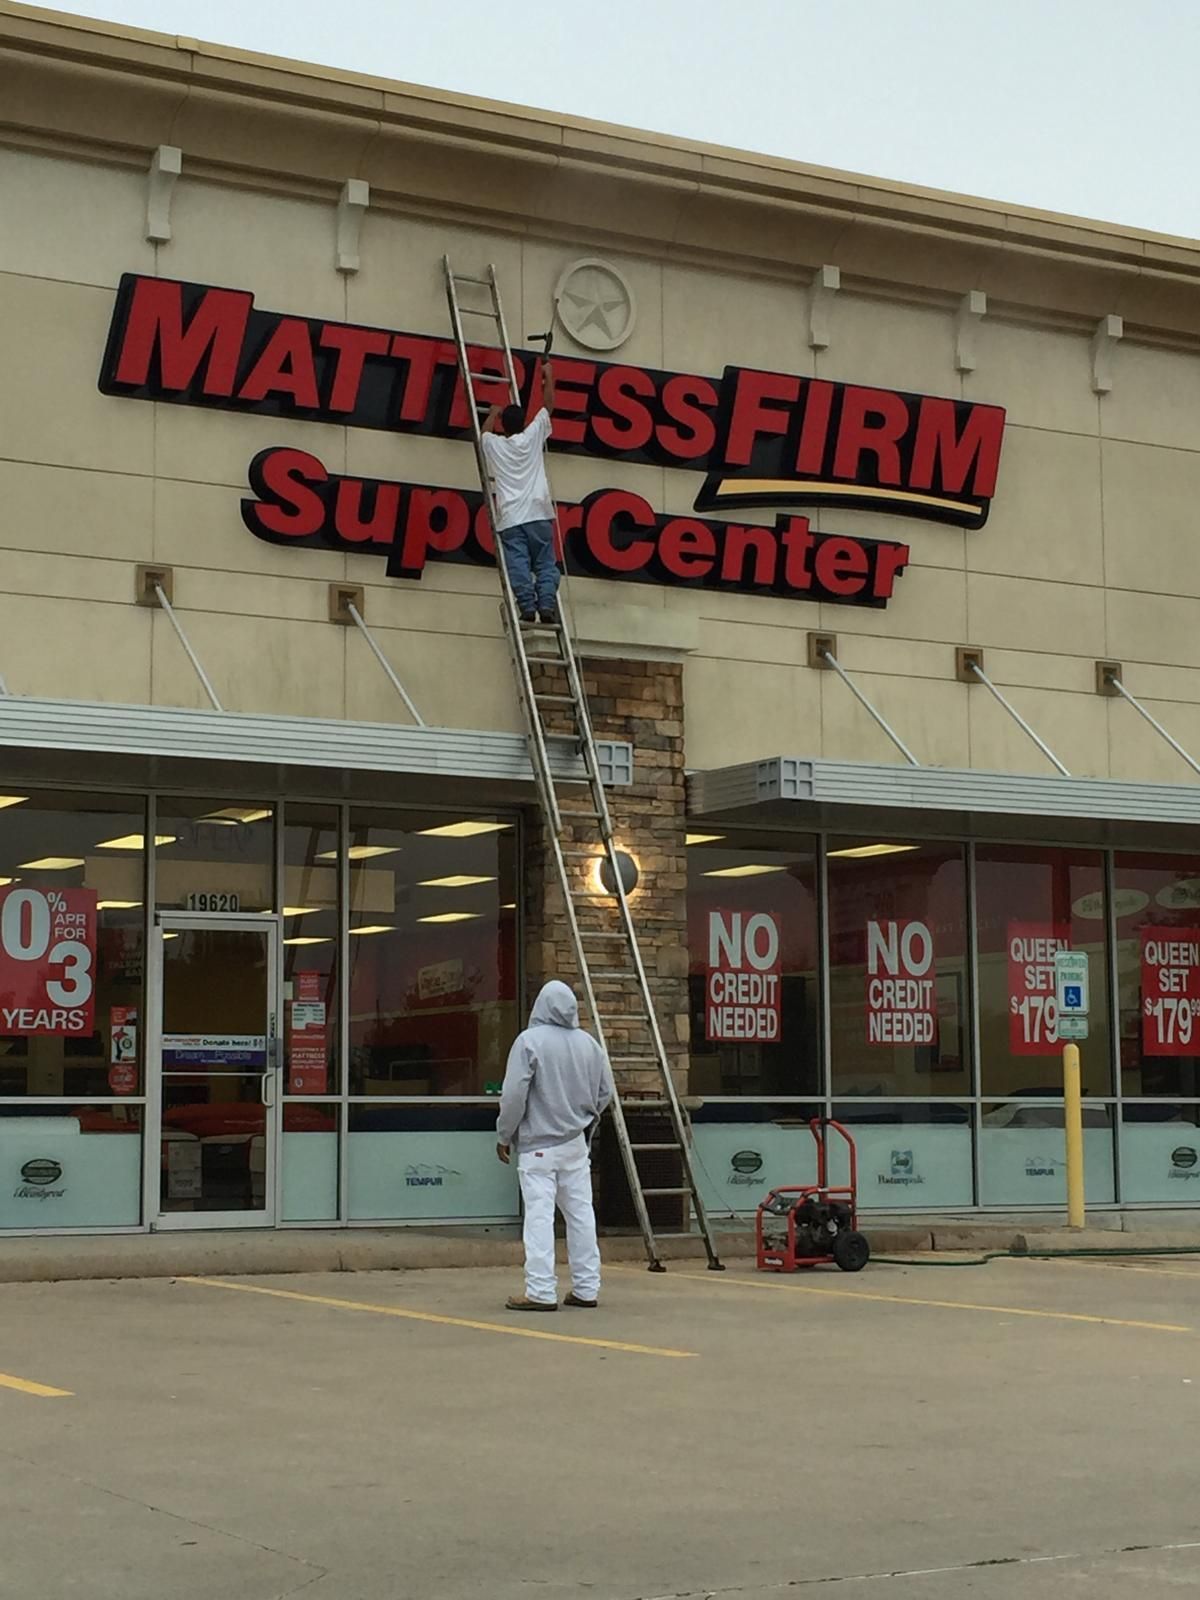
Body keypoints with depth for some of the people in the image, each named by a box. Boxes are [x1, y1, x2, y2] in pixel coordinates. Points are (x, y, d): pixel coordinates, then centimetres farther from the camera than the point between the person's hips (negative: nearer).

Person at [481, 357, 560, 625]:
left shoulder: (494, 444, 11)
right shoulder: (532, 437, 10)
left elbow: (484, 432, 37)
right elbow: (548, 405, 22)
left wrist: (493, 414, 54)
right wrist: (549, 376, 34)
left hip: (510, 518, 0)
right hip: (538, 514, 0)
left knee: (518, 567, -7)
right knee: (545, 563, 2)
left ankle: (528, 608, -19)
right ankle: (546, 605, -13)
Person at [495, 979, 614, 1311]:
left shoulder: (530, 1041, -12)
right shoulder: (588, 1043, 4)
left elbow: (514, 1096, -13)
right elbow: (605, 1092, 12)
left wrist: (504, 1136, -1)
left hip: (538, 1144, -5)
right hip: (576, 1143, 5)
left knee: (539, 1215, -5)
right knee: (581, 1213, 10)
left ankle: (541, 1291, -7)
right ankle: (586, 1288, 14)